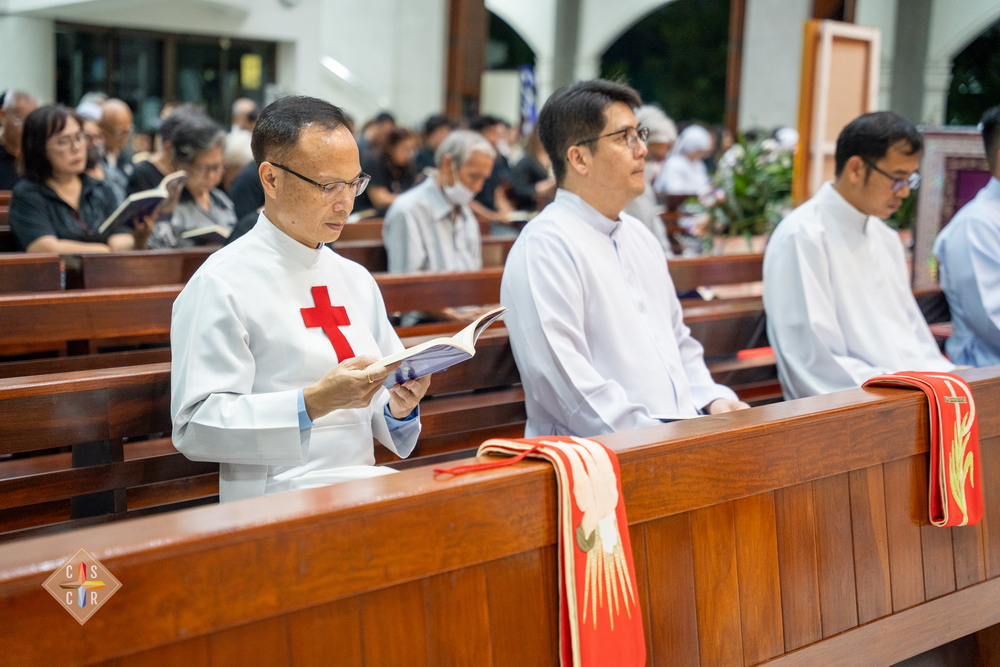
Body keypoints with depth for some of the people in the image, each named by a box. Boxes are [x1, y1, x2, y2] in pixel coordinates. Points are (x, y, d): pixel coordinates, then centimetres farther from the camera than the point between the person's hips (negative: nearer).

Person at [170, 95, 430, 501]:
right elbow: (196, 426, -13)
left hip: (365, 482, 7)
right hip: (279, 497, -7)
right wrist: (315, 401, -22)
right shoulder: (220, 284, -4)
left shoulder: (357, 280, 19)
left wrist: (399, 407, -4)